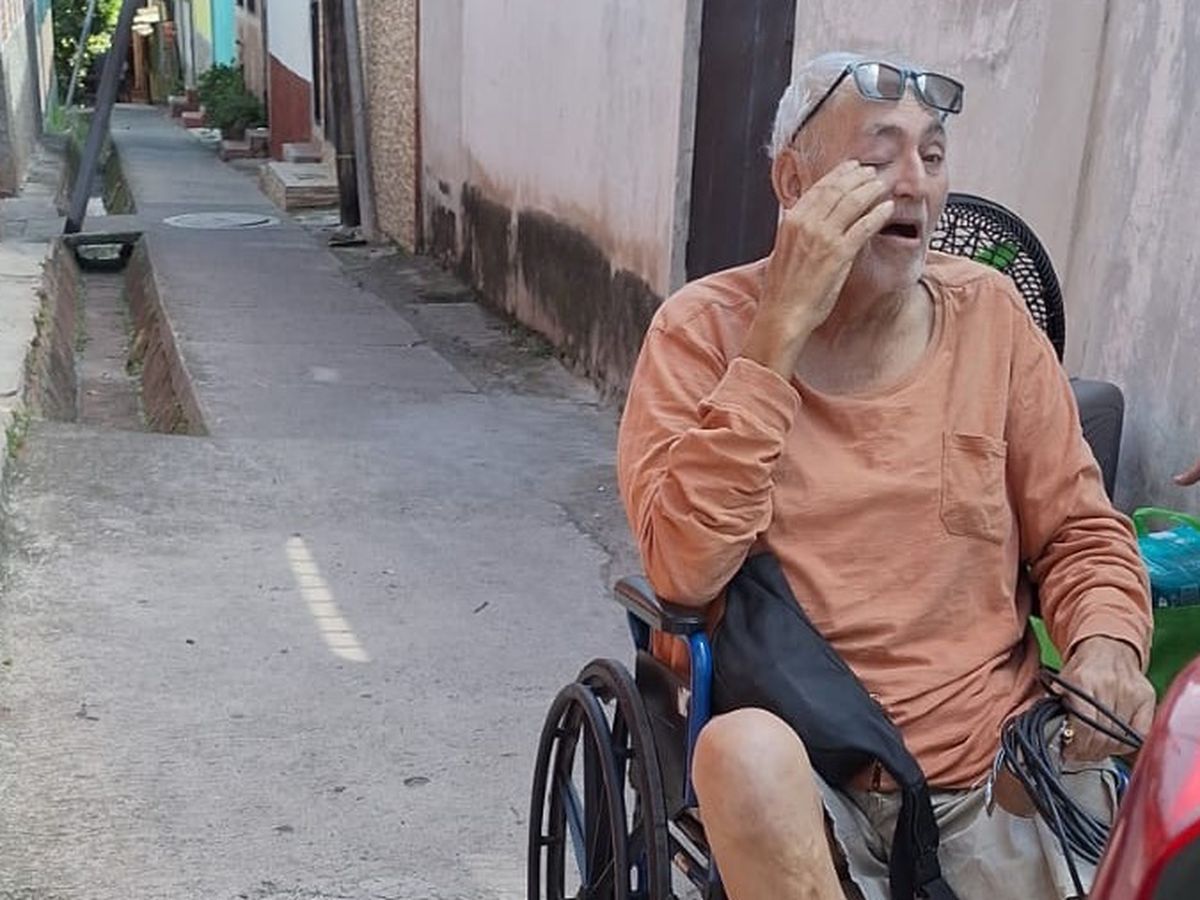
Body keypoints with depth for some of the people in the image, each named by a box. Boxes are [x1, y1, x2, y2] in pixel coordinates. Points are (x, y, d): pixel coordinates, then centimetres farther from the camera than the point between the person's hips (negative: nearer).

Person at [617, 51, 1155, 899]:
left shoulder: (990, 313, 3)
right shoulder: (705, 329, -6)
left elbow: (1080, 531, 10)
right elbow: (685, 568, -20)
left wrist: (1107, 640, -12)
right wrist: (783, 329, -21)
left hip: (997, 764, 3)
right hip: (797, 769, -2)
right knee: (746, 750, -33)